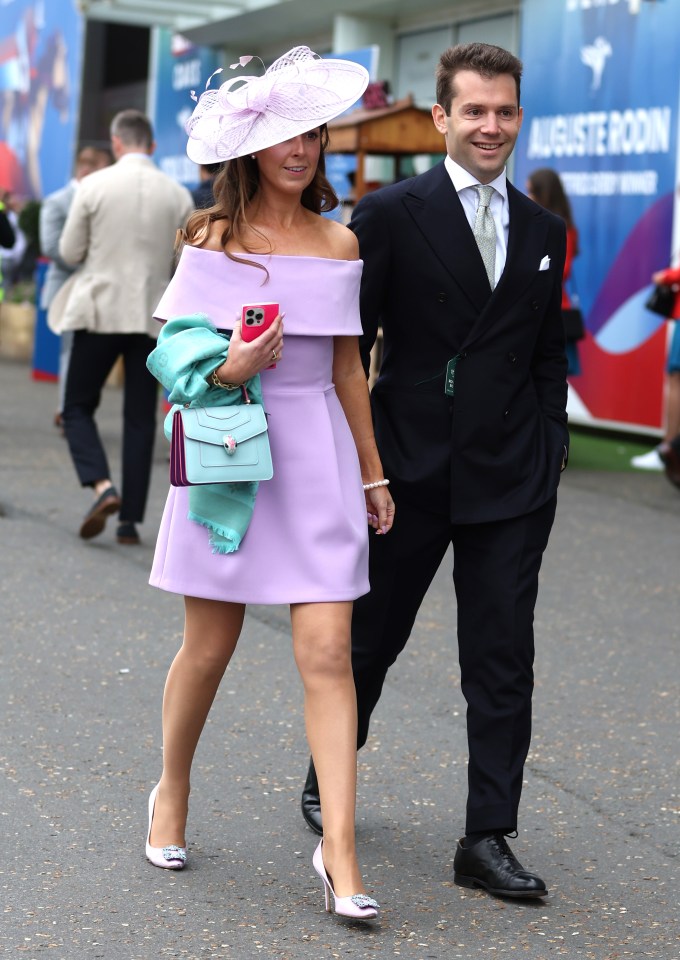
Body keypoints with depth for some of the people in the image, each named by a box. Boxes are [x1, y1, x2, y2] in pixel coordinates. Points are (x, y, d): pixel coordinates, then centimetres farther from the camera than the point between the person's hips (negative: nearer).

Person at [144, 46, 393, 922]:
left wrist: (372, 473, 16)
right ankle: (171, 793, 33)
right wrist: (230, 369, -20)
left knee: (327, 652, -6)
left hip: (318, 457, 2)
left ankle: (339, 852, -5)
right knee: (208, 647, 7)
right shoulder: (211, 237, 0)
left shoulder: (339, 243, 8)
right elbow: (177, 358, 1)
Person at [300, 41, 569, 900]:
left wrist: (550, 446, 4)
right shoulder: (391, 214, -4)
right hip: (411, 471, -3)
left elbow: (548, 354, 15)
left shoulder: (543, 231, 10)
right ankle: (327, 786, 36)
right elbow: (348, 346, -4)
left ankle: (487, 839, 9)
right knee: (370, 638, 13)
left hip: (511, 481, 3)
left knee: (503, 664, 2)